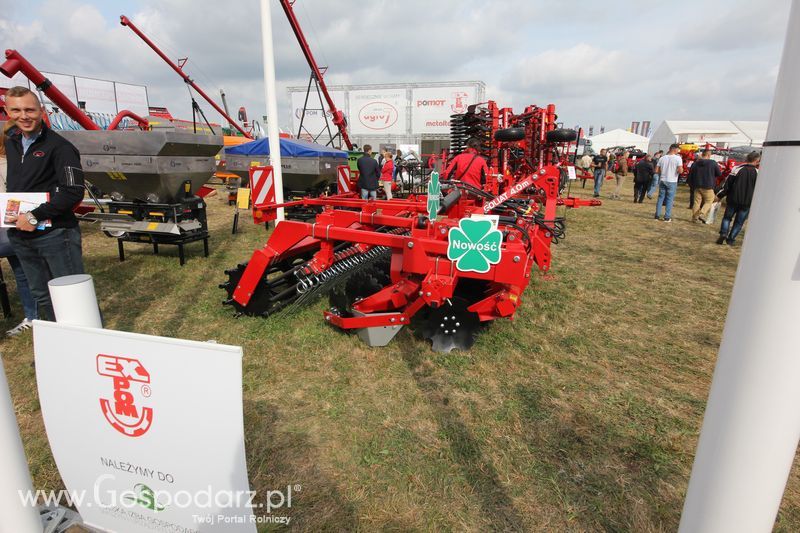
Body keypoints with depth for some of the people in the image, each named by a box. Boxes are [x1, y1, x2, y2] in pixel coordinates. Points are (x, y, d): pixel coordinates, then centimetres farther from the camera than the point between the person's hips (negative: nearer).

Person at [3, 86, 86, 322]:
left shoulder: (59, 147, -10)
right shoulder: (11, 143, 14)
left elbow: (73, 192, -18)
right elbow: (13, 184, 25)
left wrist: (35, 216, -16)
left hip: (54, 233, -7)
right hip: (21, 236, 8)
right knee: (41, 296, 15)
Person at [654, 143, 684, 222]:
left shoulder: (662, 158, 3)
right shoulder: (678, 158, -10)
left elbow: (656, 170, 3)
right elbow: (680, 171, -17)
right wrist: (681, 168, 5)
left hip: (662, 181, 3)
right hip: (672, 182, -3)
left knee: (660, 198, 11)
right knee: (669, 199, 4)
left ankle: (657, 216, 11)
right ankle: (667, 217, 6)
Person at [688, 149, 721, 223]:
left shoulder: (695, 163, 2)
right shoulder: (713, 163, -8)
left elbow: (690, 175, 8)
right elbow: (719, 174, 1)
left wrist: (693, 183, 20)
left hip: (697, 186, 4)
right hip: (708, 187, -4)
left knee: (697, 202, 9)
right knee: (709, 201, 6)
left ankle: (694, 217, 10)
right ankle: (702, 214, -14)